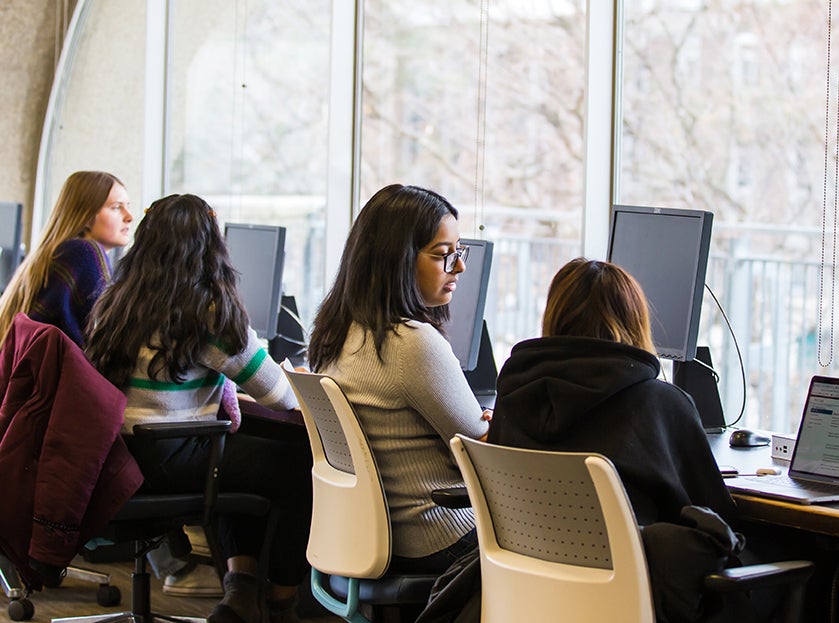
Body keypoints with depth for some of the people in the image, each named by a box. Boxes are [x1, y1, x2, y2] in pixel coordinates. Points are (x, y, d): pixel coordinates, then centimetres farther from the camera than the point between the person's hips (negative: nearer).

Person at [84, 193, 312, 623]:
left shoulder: (116, 300, 11)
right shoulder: (208, 311, -12)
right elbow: (278, 394, -6)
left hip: (117, 454, 9)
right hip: (165, 460, -9)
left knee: (244, 448, 28)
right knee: (303, 464, 3)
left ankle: (240, 583, 22)